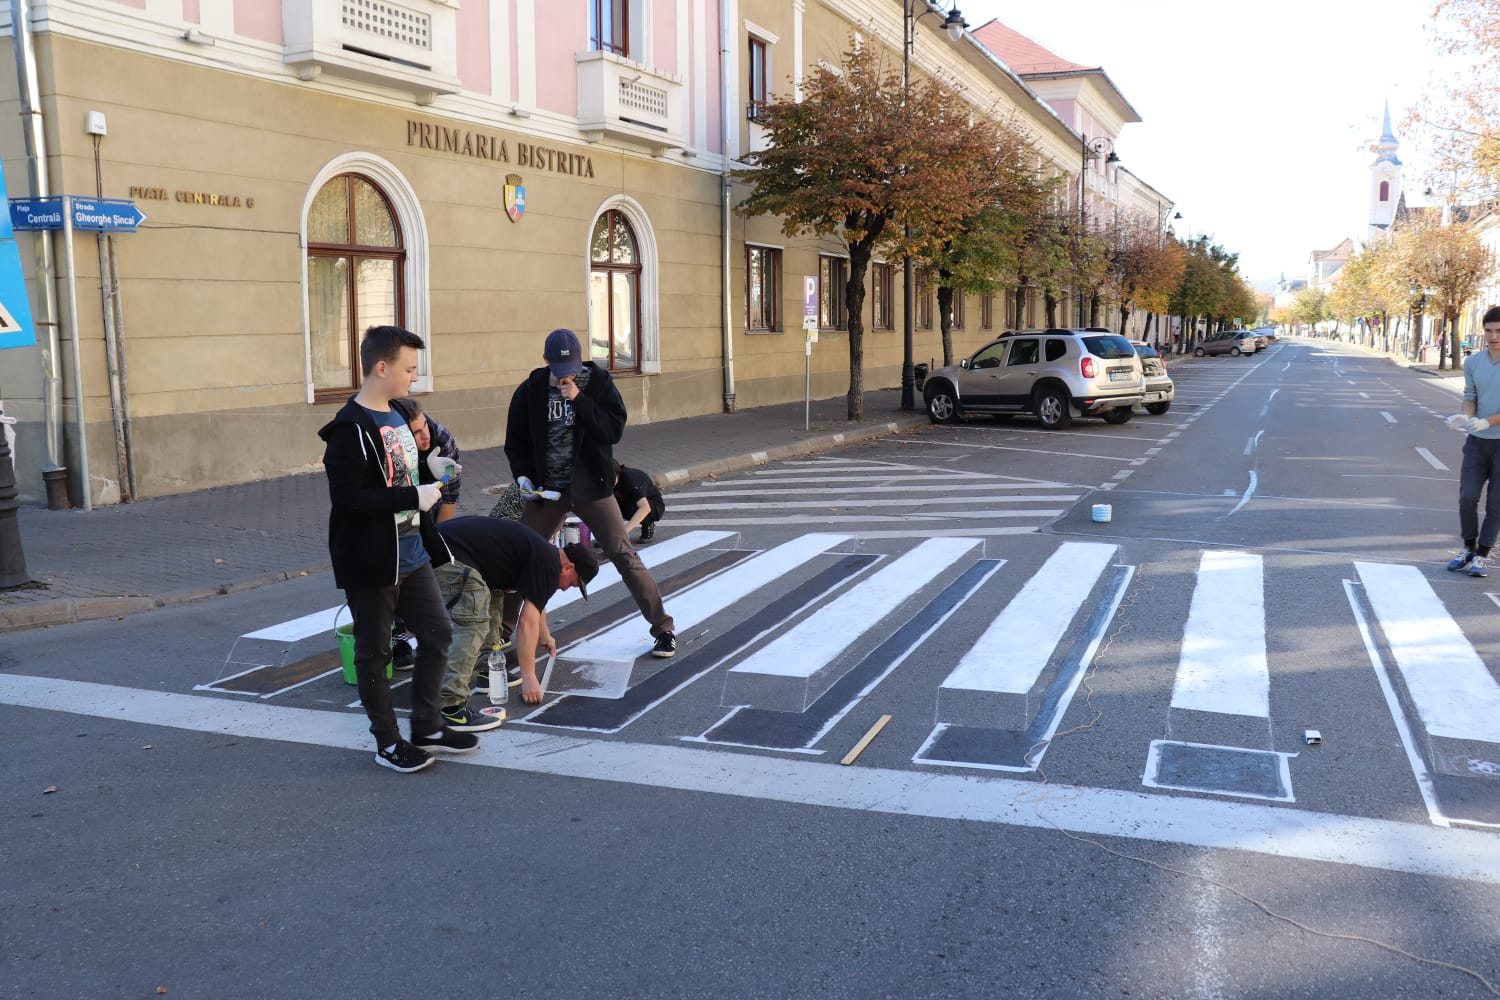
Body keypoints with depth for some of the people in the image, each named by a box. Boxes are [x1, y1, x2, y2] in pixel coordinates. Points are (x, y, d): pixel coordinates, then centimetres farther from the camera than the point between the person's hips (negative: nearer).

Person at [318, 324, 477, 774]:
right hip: (372, 563, -9)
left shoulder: (398, 417, 11)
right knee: (374, 651, 6)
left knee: (437, 633, 12)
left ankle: (427, 727, 28)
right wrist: (414, 497, -21)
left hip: (412, 555, 9)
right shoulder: (350, 430, -18)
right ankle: (387, 741, 19)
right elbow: (348, 500, -26)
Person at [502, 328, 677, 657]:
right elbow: (515, 441, 7)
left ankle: (663, 628, 5)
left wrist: (579, 400, -23)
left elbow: (615, 430, -17)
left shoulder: (598, 383, -6)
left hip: (591, 488, -2)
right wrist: (522, 475, -8)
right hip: (547, 490, 2)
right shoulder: (530, 391, -1)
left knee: (624, 556, -5)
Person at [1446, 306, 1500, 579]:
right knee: (1467, 496, -1)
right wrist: (1466, 418, -15)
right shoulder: (1473, 362, 1)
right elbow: (1470, 396, 6)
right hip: (1477, 441, 3)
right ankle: (1468, 547, 17)